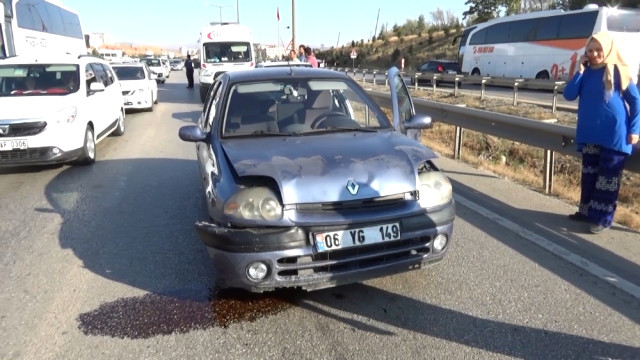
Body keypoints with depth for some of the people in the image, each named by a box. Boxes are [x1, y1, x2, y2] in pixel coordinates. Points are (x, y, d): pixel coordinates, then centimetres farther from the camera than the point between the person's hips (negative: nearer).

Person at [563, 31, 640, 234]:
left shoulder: (617, 71, -7)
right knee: (589, 175, 13)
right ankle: (586, 211, 26)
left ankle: (603, 218, 9)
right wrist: (579, 71, -11)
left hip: (614, 136, -5)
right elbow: (569, 95, -4)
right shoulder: (586, 72, 5)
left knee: (608, 178, 2)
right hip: (589, 134, 5)